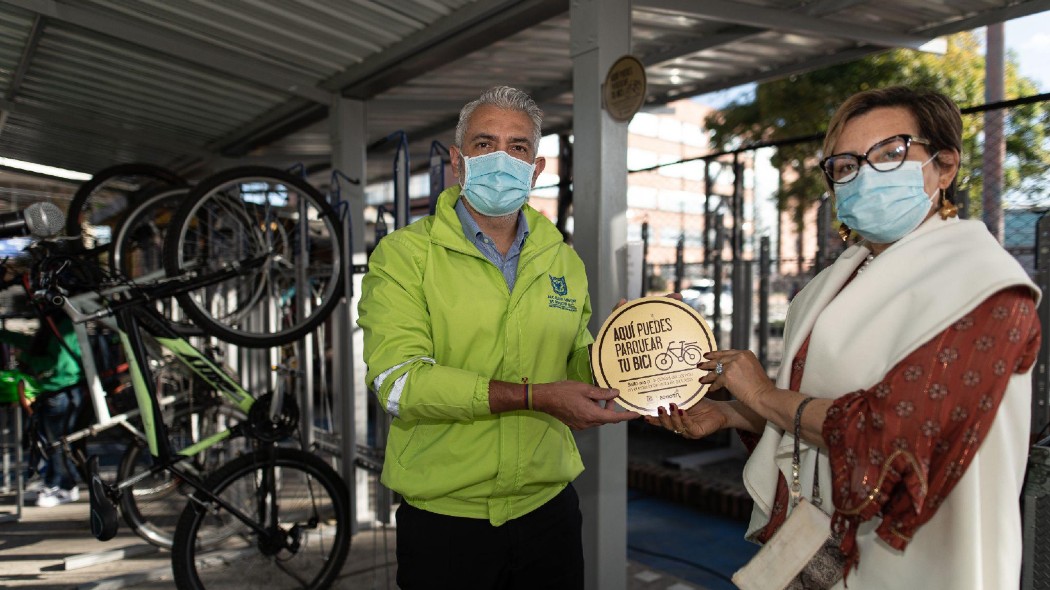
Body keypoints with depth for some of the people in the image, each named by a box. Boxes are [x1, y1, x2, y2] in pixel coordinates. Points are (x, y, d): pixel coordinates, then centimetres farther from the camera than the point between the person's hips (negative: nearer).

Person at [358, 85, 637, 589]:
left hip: (547, 510, 4)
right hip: (443, 519, -3)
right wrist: (534, 396, -24)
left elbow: (574, 362, 11)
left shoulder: (563, 260, 8)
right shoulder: (403, 254, -7)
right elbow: (398, 381, -19)